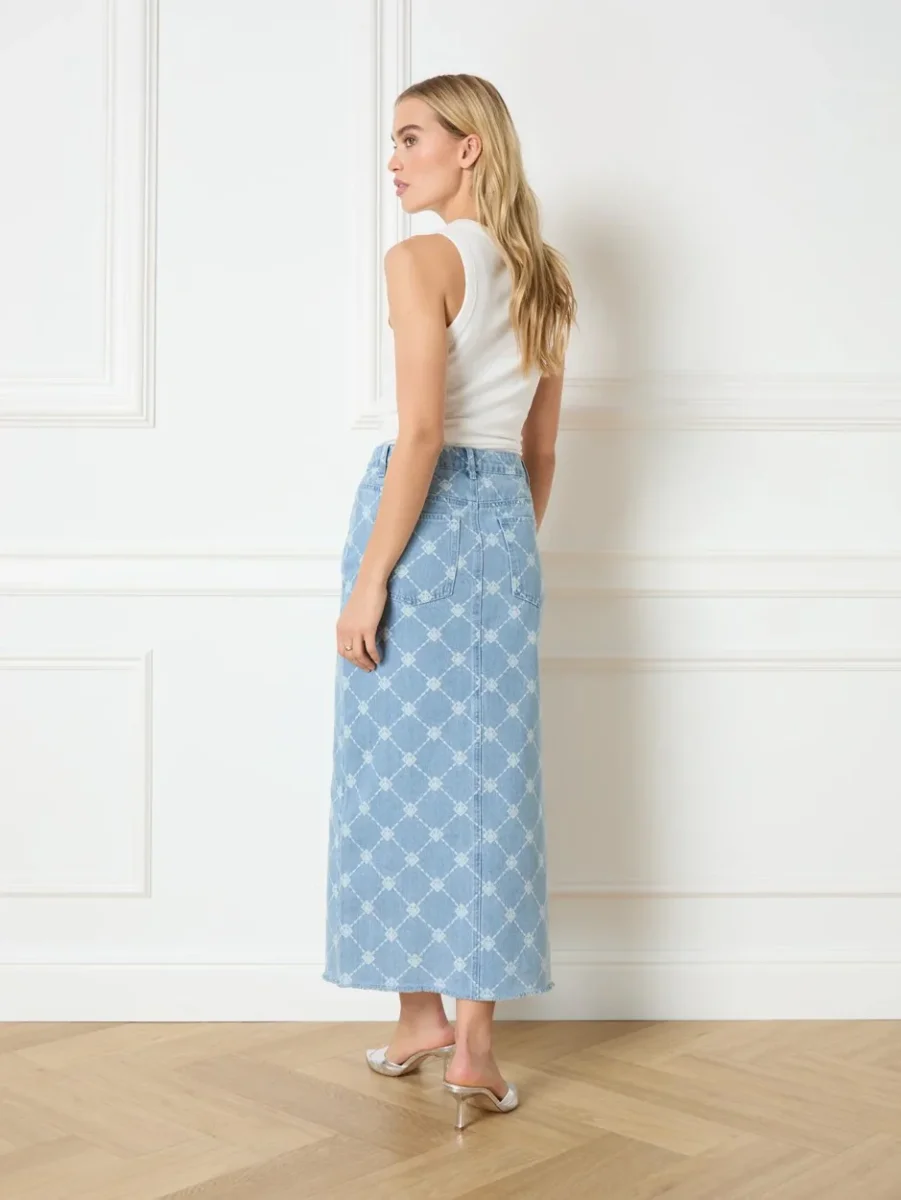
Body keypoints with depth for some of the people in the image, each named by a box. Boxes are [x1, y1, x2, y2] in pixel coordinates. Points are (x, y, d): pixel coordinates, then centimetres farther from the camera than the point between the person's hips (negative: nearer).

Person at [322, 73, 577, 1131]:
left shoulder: (422, 260, -8)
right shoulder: (544, 277, 13)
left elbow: (422, 431, -17)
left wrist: (369, 578, -16)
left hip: (422, 514, -6)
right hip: (505, 522, 6)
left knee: (403, 772, 6)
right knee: (492, 772, 5)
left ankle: (423, 1013, 17)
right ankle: (473, 1041, 8)